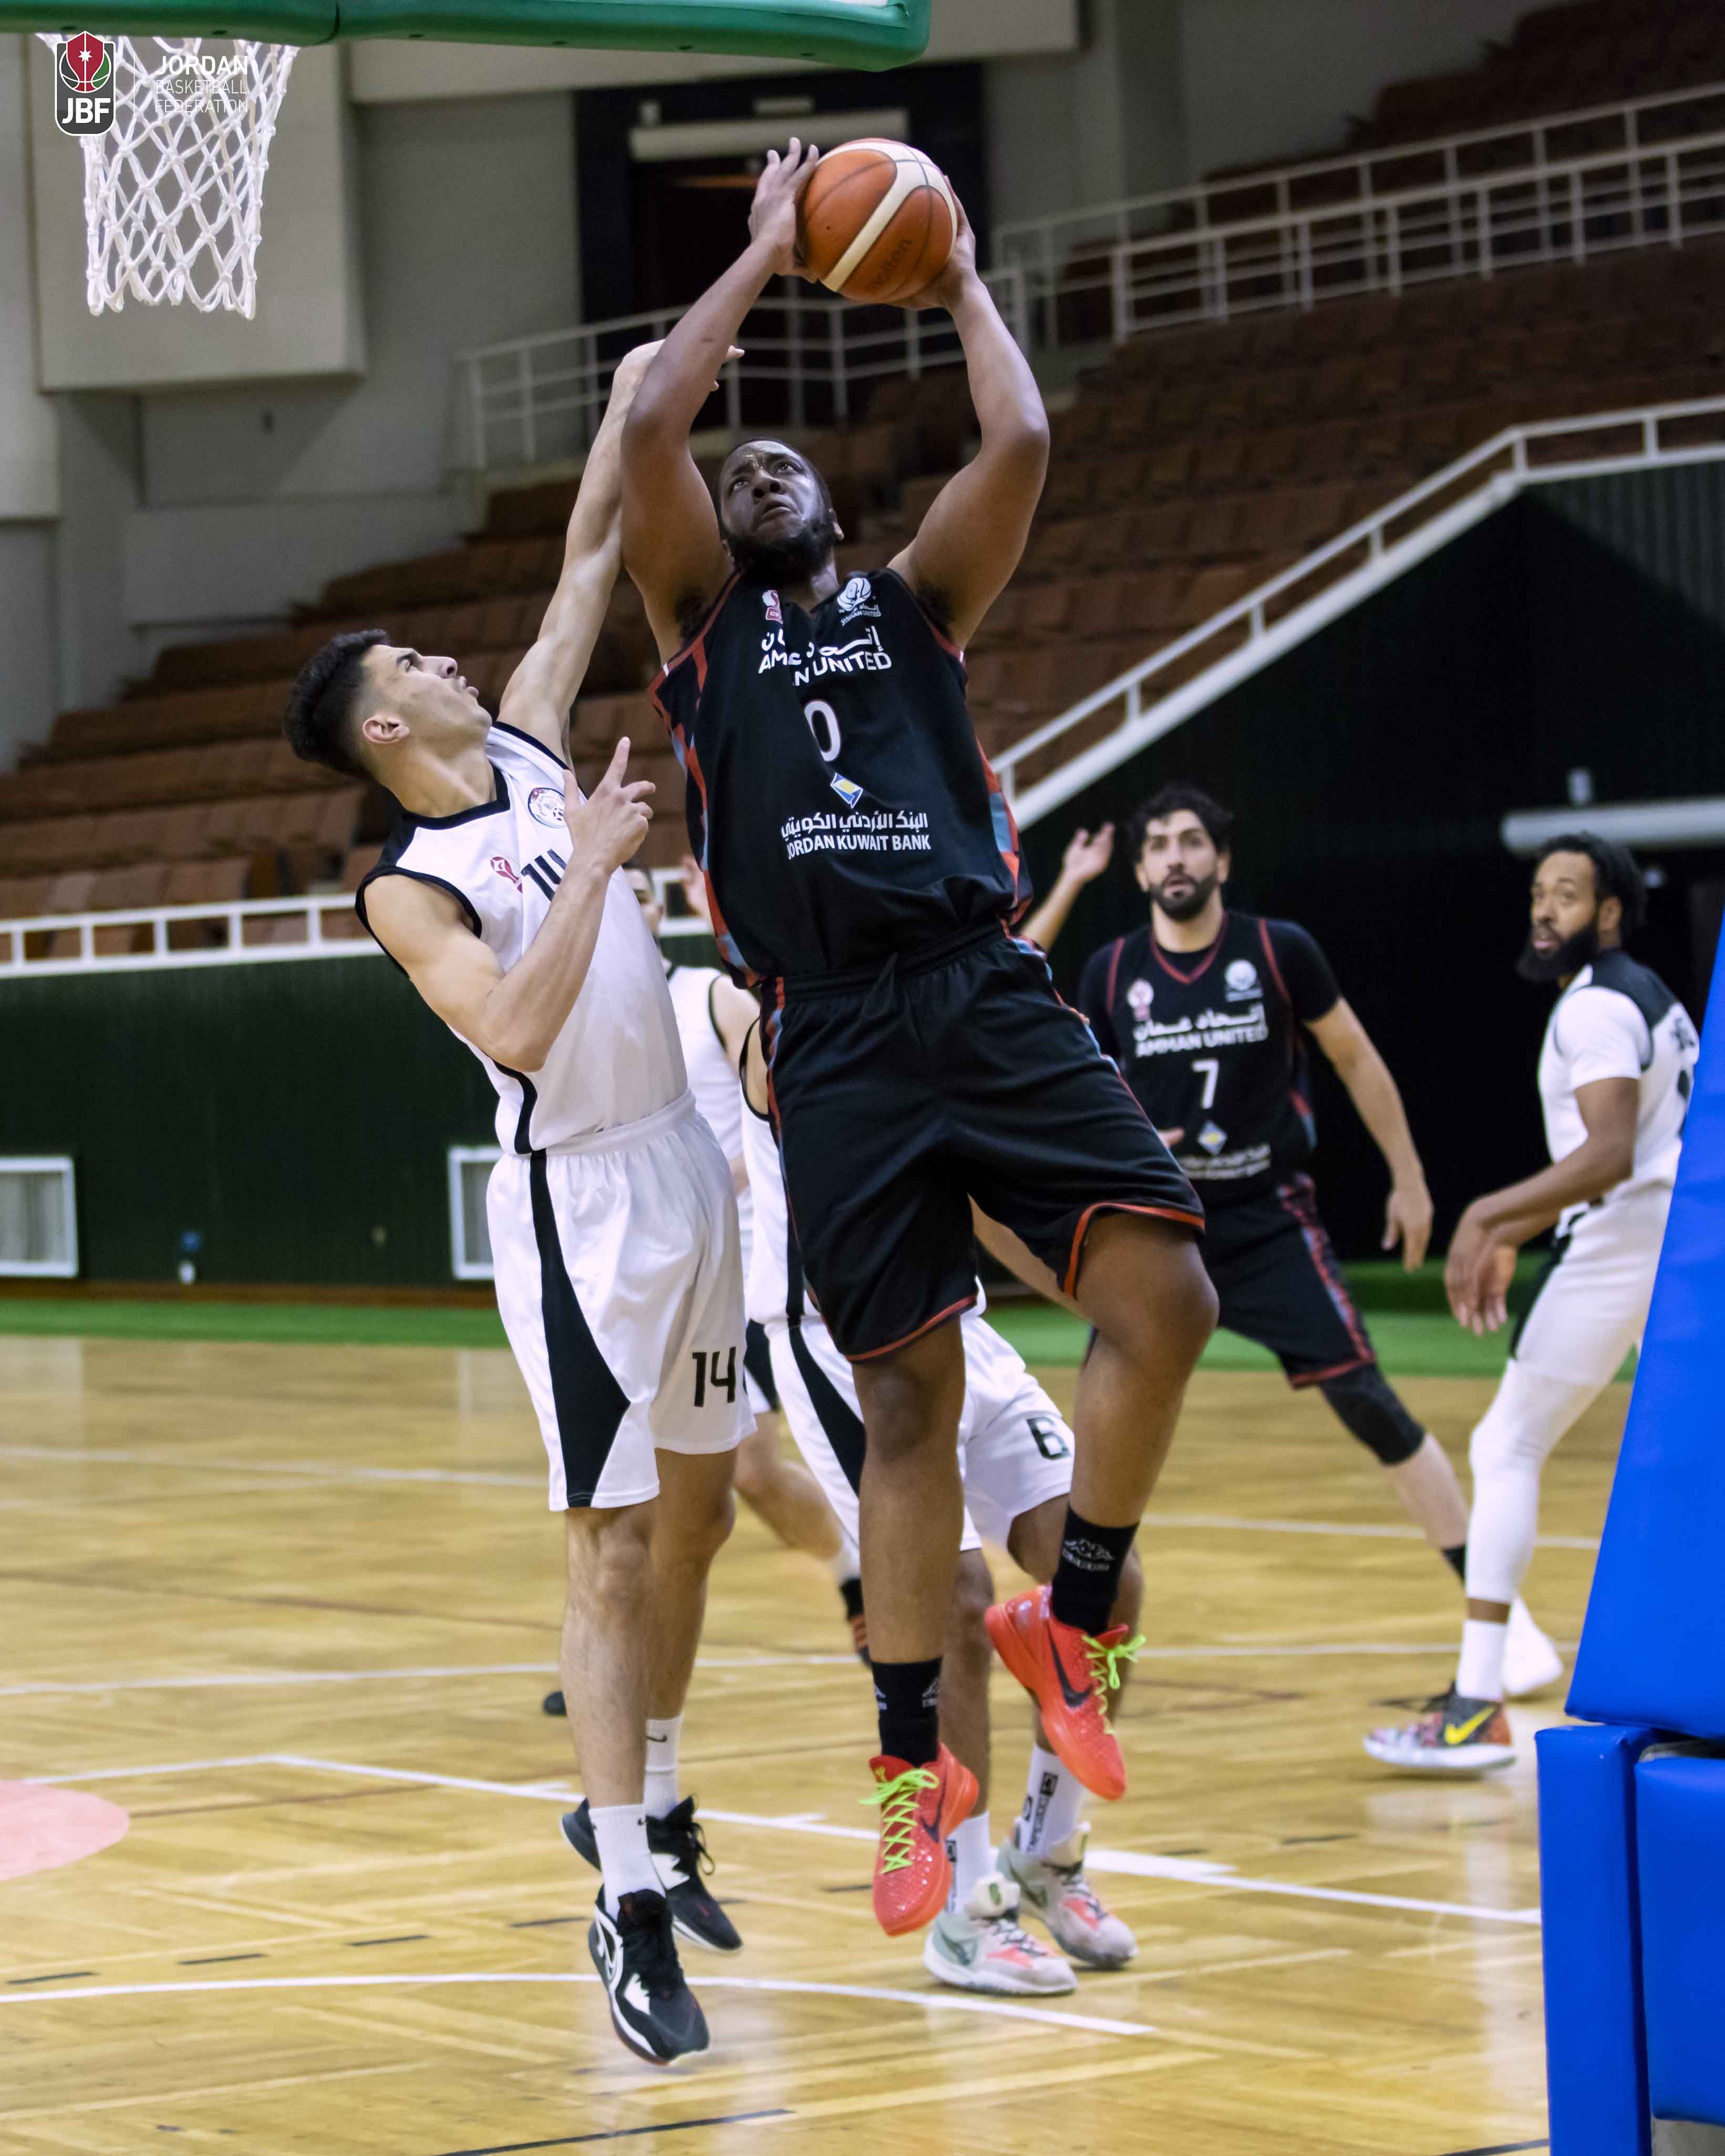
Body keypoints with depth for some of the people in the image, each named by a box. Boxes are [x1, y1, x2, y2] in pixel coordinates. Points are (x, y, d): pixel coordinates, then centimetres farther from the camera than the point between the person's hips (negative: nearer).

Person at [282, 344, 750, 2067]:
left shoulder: (532, 745, 8)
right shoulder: (409, 886, -11)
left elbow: (589, 566, 14)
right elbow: (518, 1033, -25)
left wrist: (631, 411, 9)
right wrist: (591, 865, -24)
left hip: (688, 1162, 7)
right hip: (579, 1199, -7)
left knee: (698, 1507, 16)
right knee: (613, 1542, -8)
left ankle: (647, 1806, 32)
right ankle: (630, 1904, -8)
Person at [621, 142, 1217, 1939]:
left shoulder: (913, 605, 22)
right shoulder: (703, 618, 18)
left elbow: (1019, 446, 7)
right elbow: (650, 425, 4)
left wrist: (964, 292, 19)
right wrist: (767, 252, 12)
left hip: (985, 995, 1)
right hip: (838, 1033, -1)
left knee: (1162, 1295, -17)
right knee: (906, 1395, -2)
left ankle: (1069, 1620, 2)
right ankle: (914, 1762, 10)